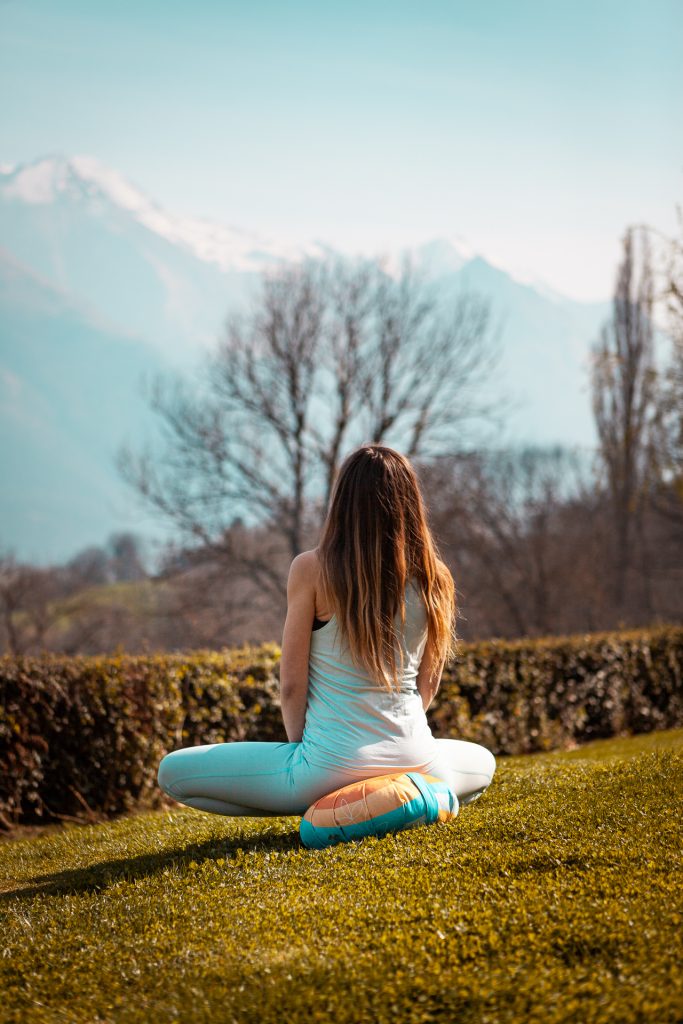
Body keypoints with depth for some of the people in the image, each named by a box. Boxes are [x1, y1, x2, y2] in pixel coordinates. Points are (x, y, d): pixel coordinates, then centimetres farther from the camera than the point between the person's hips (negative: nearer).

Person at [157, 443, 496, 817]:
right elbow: (428, 684, 10)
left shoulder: (312, 569, -11)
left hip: (331, 765, -4)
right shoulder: (432, 578, -1)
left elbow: (291, 685, -7)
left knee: (173, 773, 10)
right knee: (482, 763, 38)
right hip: (415, 762, 4)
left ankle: (323, 808, 2)